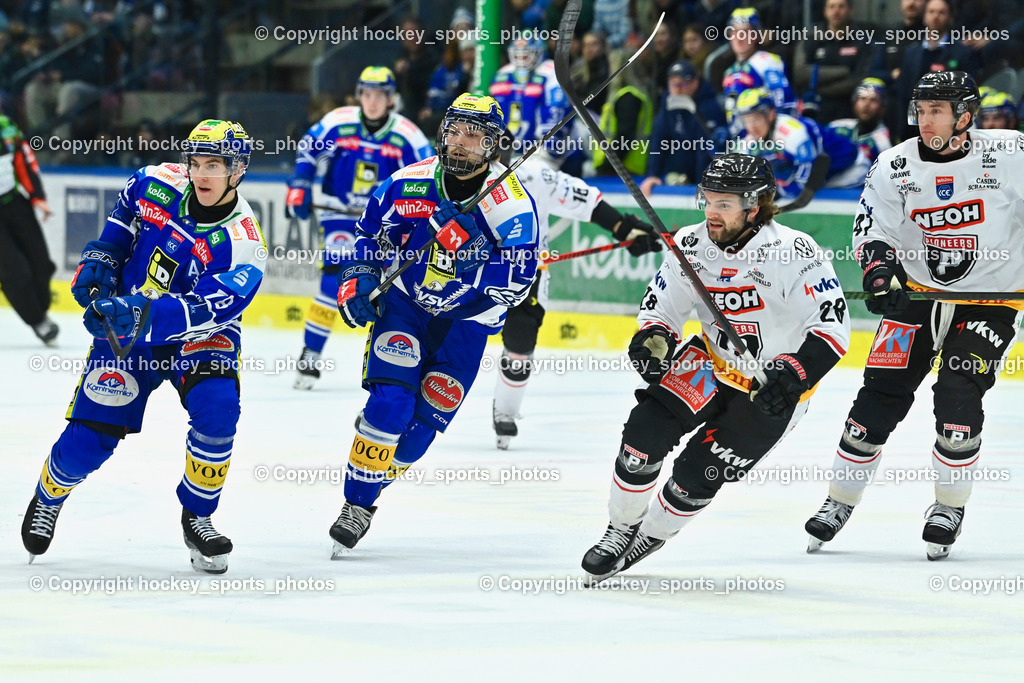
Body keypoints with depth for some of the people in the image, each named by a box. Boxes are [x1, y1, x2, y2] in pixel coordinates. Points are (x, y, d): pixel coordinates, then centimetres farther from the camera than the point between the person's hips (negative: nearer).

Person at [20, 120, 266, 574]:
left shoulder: (243, 244, -23)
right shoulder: (156, 183, -10)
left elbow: (205, 309, -33)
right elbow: (121, 220, 14)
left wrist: (143, 318, -43)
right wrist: (101, 259, 1)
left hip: (197, 336, -2)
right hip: (125, 329, 2)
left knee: (216, 409, -29)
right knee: (88, 439, -6)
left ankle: (197, 517, -6)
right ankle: (49, 496, 28)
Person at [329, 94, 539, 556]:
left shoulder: (513, 205, -15)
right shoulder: (409, 184, -6)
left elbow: (517, 279, -21)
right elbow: (369, 235, 10)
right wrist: (357, 281, -3)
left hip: (465, 321, -1)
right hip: (402, 305, 1)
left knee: (424, 420, -3)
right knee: (390, 400, -17)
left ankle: (367, 499, 17)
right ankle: (356, 501, -8)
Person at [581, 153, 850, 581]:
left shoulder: (794, 253, -27)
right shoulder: (692, 245, -11)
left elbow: (833, 327, -30)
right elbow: (661, 307, 1)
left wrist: (791, 375, -43)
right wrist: (652, 339, -21)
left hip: (773, 388, -4)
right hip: (712, 365, 4)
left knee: (697, 474, -7)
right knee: (645, 431, -14)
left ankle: (651, 536, 23)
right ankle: (621, 529, 9)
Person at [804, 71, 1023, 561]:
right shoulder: (895, 166, -4)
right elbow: (872, 226, -2)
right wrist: (879, 266, -22)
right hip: (917, 292, 3)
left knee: (957, 399, -16)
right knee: (880, 394, -4)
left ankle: (950, 506, 4)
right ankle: (841, 501, 10)